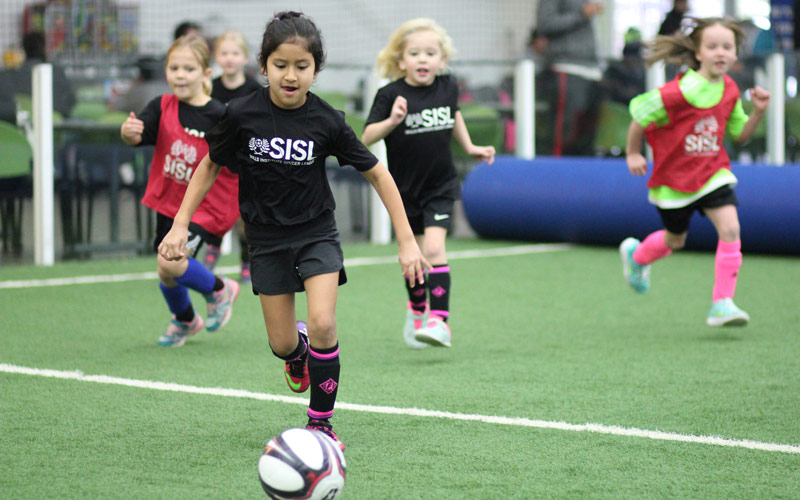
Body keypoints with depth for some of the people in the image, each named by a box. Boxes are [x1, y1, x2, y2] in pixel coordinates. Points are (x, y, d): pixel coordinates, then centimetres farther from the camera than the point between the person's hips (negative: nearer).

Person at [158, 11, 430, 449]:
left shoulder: (326, 121, -14)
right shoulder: (242, 115, -12)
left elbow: (377, 173, -4)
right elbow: (210, 166, 4)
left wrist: (406, 241, -6)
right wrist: (181, 224, -1)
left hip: (317, 233, -1)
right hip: (267, 239, 1)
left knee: (323, 324, -20)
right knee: (281, 344, 2)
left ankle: (320, 422, -2)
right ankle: (298, 351, 41)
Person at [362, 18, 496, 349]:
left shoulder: (448, 87, -3)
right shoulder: (390, 95, -14)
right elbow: (367, 138, -19)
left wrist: (469, 147, 17)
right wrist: (392, 121, -34)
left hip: (440, 186, 0)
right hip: (404, 188, 0)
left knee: (434, 248, -17)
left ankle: (439, 321, -21)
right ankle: (417, 310, 38)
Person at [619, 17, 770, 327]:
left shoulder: (729, 90, -5)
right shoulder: (681, 92, -24)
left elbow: (740, 134, 7)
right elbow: (640, 115, -13)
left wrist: (758, 112, -9)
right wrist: (633, 154, -6)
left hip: (712, 173, 4)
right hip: (673, 177, -4)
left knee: (730, 228, -16)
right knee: (675, 241, 15)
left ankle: (722, 304, -11)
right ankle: (636, 255, 50)